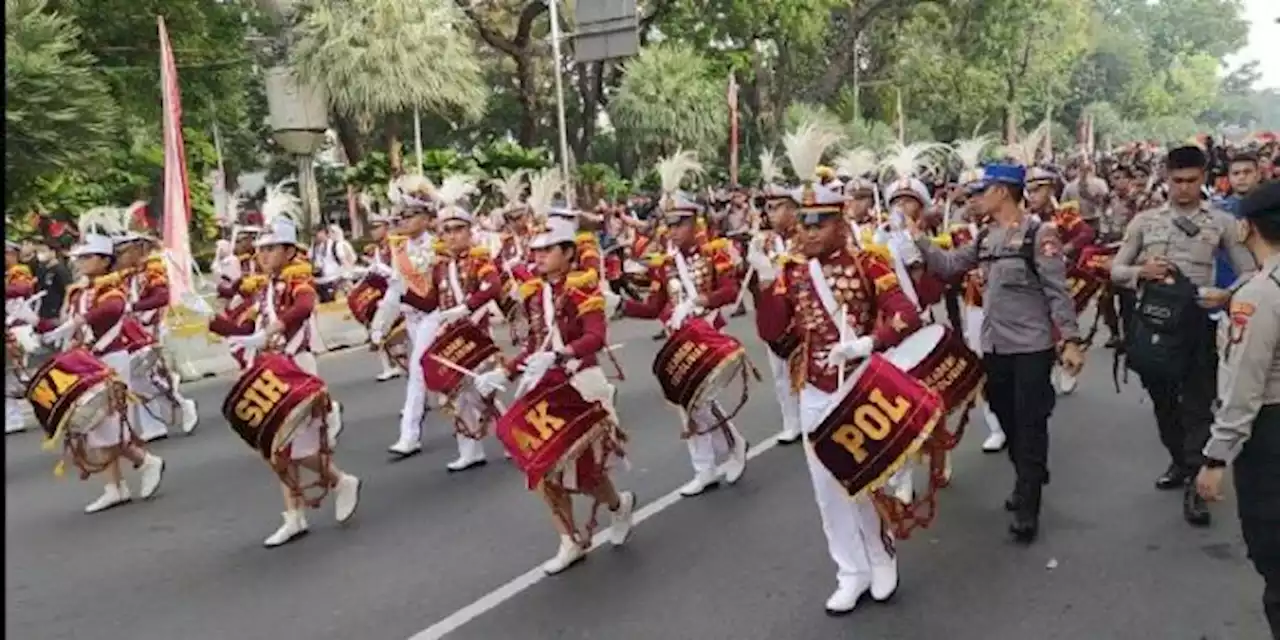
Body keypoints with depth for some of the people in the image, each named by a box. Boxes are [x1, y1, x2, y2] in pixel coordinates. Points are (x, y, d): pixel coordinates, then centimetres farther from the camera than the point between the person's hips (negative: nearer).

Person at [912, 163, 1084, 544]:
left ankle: (1027, 509, 3)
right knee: (1008, 421, 16)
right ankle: (1029, 482, 35)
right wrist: (918, 240, -1)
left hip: (1032, 347, -7)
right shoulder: (985, 239, 9)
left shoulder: (1039, 234, -11)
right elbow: (947, 265, 10)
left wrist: (1070, 340, -17)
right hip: (994, 346, 7)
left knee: (1030, 426, -2)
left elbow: (1058, 291, -13)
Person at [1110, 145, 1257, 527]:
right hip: (1152, 320, 2)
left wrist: (1227, 295, -17)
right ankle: (1179, 461, 37)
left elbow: (1249, 272, 3)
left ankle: (1194, 484, 11)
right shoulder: (1145, 220, 5)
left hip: (1197, 322, -2)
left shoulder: (1221, 222, 2)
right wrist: (1141, 272, -14)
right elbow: (1115, 270, 7)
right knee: (1163, 401, 16)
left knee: (1198, 405, 2)